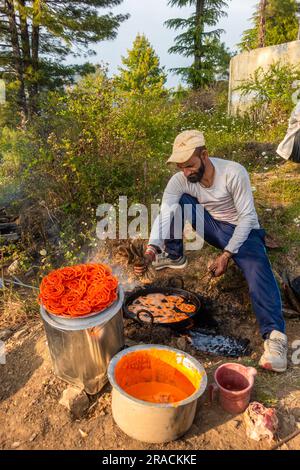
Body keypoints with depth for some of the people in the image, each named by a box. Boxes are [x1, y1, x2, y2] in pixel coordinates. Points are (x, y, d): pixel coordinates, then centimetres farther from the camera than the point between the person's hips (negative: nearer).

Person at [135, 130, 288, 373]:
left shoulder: (234, 172, -25)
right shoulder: (179, 180, -15)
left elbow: (247, 217, -22)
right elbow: (165, 214, -27)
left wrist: (226, 255, -28)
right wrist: (152, 248, -46)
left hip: (243, 231, -3)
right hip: (211, 225, 4)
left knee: (258, 272, -33)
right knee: (175, 202, -19)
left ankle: (275, 335, -34)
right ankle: (174, 257, -3)